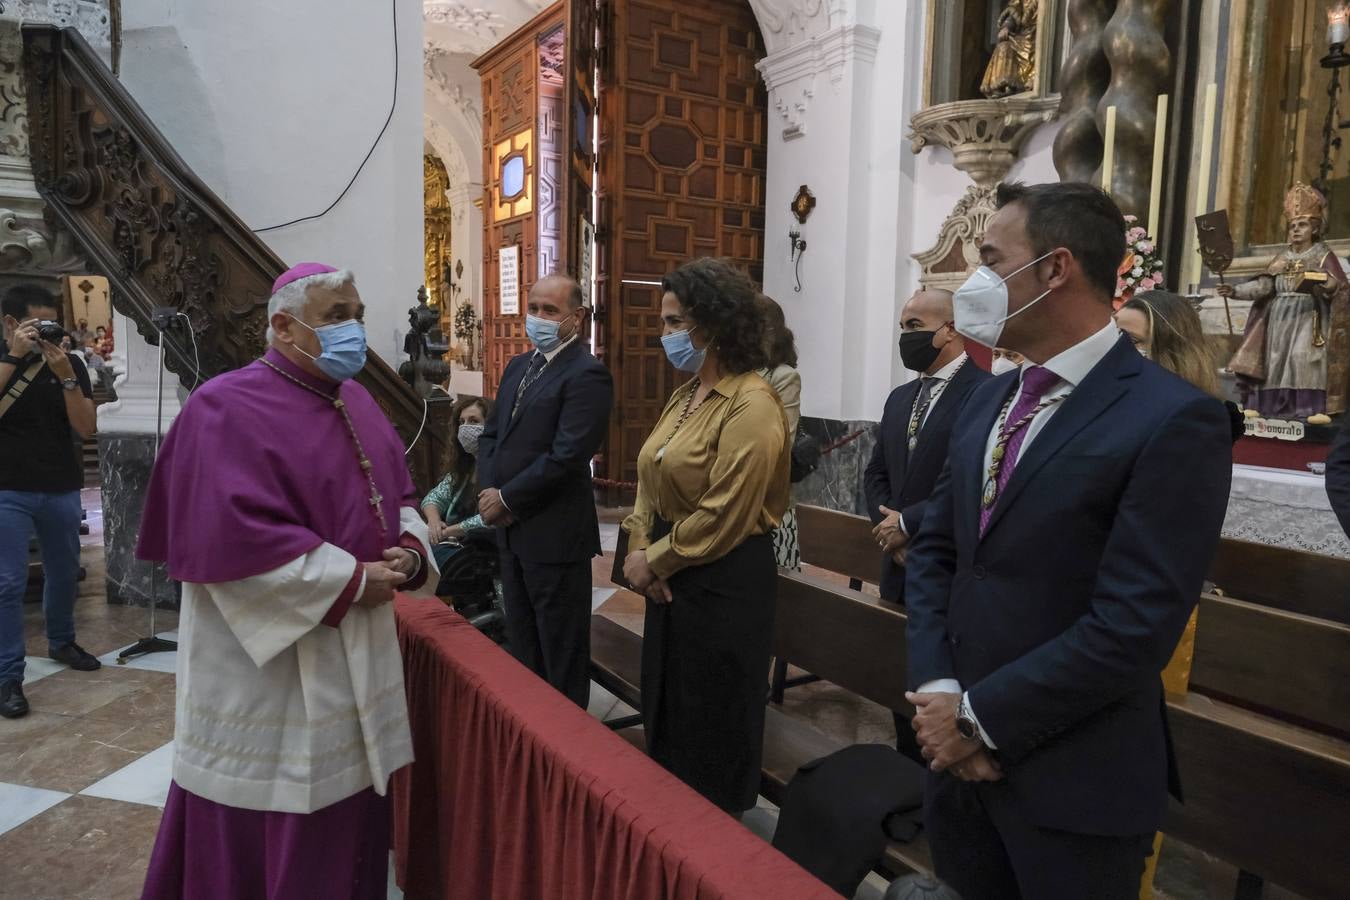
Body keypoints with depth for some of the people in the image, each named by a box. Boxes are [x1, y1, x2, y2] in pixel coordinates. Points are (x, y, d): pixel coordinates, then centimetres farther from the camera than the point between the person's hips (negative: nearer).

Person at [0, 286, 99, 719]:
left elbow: (86, 428, -6)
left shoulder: (70, 364, 2)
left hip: (62, 489, 3)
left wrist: (65, 376, -17)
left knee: (64, 572, 15)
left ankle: (61, 642, 37)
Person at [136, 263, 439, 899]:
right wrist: (352, 582, -20)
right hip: (269, 664, -7)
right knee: (263, 831, 9)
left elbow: (400, 497, 15)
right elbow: (237, 539, -25)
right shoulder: (227, 408, -15)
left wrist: (410, 550, -6)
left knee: (348, 813, 19)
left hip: (358, 652, 7)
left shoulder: (357, 402, 9)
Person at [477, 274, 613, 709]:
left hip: (556, 535, -8)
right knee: (521, 642, 20)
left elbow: (566, 456, -21)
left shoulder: (587, 374, -14)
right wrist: (490, 490, -2)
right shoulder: (518, 367, 14)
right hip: (512, 528, 9)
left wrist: (506, 498, -13)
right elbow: (491, 434, 16)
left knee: (561, 652, 6)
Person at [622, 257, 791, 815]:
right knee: (666, 706, 20)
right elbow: (651, 480, 12)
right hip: (671, 577, 9)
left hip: (724, 583, -9)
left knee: (712, 721, 9)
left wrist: (655, 562, -12)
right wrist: (638, 548, -3)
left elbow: (724, 515, -22)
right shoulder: (685, 397, 9)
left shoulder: (751, 404, -18)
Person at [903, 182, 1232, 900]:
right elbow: (935, 551, 6)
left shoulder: (1174, 420, -16)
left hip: (1071, 780, -6)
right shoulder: (989, 400, 7)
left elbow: (1133, 624, -21)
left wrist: (981, 716, -15)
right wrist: (937, 693, -7)